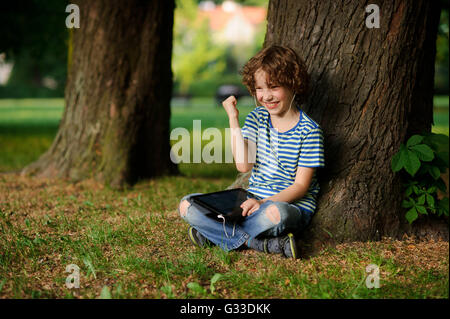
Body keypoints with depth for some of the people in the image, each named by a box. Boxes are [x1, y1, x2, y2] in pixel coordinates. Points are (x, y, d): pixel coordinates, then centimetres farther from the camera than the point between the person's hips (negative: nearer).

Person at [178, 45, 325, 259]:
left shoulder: (309, 130, -7)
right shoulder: (257, 118, 8)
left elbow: (301, 185, -10)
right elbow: (243, 165, -4)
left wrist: (264, 202, -24)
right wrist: (233, 119, -7)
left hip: (292, 205, -6)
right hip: (253, 202, 6)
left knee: (275, 213, -44)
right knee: (187, 205, -12)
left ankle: (214, 233, -19)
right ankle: (262, 243, -22)